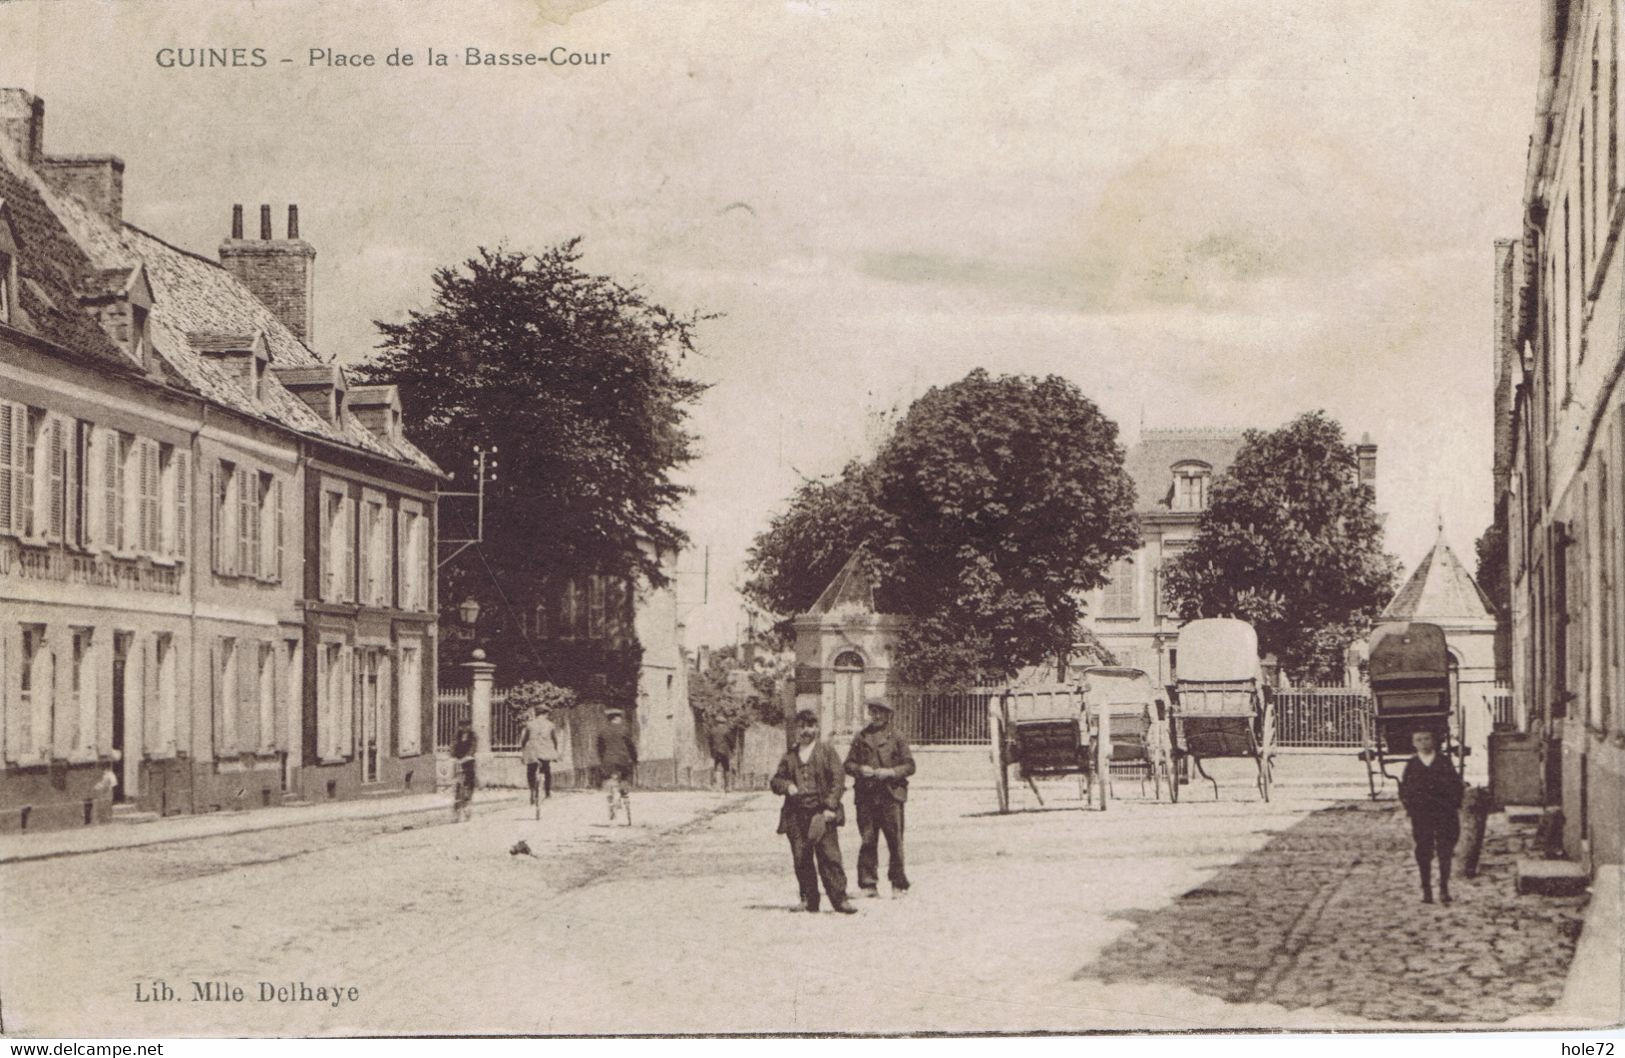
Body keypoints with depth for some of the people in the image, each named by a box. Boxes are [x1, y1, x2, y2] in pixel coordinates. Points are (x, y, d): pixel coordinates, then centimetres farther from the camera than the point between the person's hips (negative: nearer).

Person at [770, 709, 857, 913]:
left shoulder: (826, 751, 5)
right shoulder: (789, 757, 16)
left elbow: (838, 778, -1)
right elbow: (775, 780, 19)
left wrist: (830, 807, -9)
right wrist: (786, 786, -5)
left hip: (821, 813, -4)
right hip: (796, 814, 4)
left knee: (829, 856, -7)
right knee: (801, 859, 3)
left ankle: (839, 898, -5)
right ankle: (808, 899, 11)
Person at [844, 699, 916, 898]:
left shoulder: (896, 738, 7)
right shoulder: (861, 738, 13)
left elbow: (909, 766, 4)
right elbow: (848, 764, 15)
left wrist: (890, 772, -12)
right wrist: (860, 769, -6)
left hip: (891, 794, -2)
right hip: (865, 796, 2)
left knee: (895, 841, -3)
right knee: (867, 840, 0)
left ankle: (898, 884, 4)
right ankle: (868, 883, 5)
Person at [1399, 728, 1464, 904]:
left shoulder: (1444, 762, 4)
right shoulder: (1411, 765, 5)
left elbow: (1456, 785, 6)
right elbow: (1403, 789, 9)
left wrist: (1454, 805, -2)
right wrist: (1409, 807, -2)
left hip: (1444, 814, 0)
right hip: (1421, 815, 0)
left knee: (1444, 851, -2)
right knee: (1424, 852, 1)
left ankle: (1444, 888, 5)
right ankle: (1426, 890, 8)